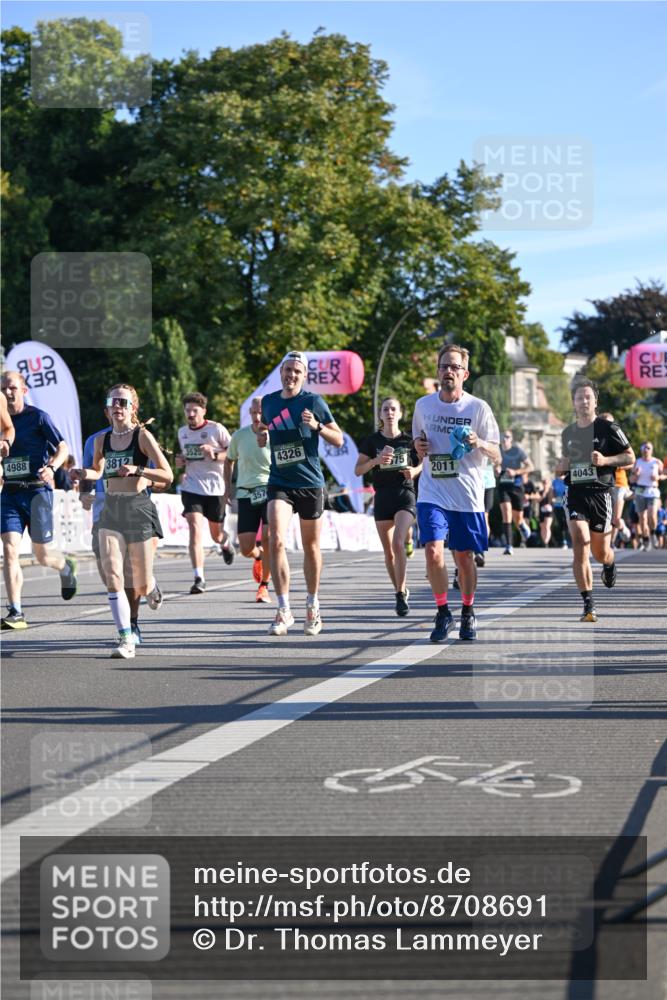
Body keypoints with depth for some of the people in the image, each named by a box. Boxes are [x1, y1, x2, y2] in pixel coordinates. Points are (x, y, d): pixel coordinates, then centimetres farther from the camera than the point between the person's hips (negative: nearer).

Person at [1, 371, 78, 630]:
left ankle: (66, 567, 42)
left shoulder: (38, 417, -4)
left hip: (37, 490, -4)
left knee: (42, 555, 5)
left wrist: (51, 467, -25)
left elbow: (62, 447, -6)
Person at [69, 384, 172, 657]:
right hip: (110, 510, 3)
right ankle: (126, 639, -12)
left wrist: (137, 469, -25)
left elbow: (167, 476, -11)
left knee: (141, 586, 3)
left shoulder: (142, 436, -6)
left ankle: (152, 589, 41)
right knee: (112, 575, -14)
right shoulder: (102, 439, 7)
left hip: (139, 509, -3)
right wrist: (84, 474, -2)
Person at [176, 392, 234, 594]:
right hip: (191, 488, 2)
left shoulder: (217, 429, -7)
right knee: (195, 530, -16)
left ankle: (226, 544, 52)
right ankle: (198, 578, -18)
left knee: (216, 534, 12)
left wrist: (215, 455, -22)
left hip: (215, 488, -2)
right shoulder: (182, 432, 9)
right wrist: (180, 462, 4)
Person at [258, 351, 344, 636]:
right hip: (279, 483, 2)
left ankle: (313, 607, 26)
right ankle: (284, 610, -11)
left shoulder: (313, 402, -4)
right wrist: (261, 434, -1)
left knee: (311, 546, 9)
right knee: (276, 541, -16)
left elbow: (339, 440, -2)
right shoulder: (268, 401, 7)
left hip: (310, 484, -2)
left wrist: (317, 426, -20)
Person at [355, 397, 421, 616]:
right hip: (382, 497, 2)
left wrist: (414, 471, -7)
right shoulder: (372, 440, 4)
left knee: (398, 543, -21)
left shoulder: (409, 440, 4)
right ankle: (400, 591, 23)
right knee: (389, 552, 6)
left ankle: (401, 595, -17)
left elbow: (422, 465, 15)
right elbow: (358, 470, 3)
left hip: (405, 494, -2)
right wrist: (375, 461, -15)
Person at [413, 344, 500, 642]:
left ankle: (468, 613, 30)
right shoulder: (423, 405, 5)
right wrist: (419, 447, -3)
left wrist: (479, 443, -23)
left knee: (464, 557, 8)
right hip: (432, 494, 1)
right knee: (433, 550, -16)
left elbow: (497, 457, -2)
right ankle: (443, 613, 1)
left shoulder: (478, 408, -4)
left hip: (468, 496, -1)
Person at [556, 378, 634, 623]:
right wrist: (560, 467, 1)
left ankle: (609, 565, 48)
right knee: (580, 547, -14)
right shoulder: (567, 433, 12)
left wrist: (606, 460, -16)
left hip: (600, 494, -2)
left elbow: (630, 457, 0)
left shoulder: (608, 428, -1)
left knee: (600, 552, 7)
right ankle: (588, 605, -13)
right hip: (575, 494, 2)